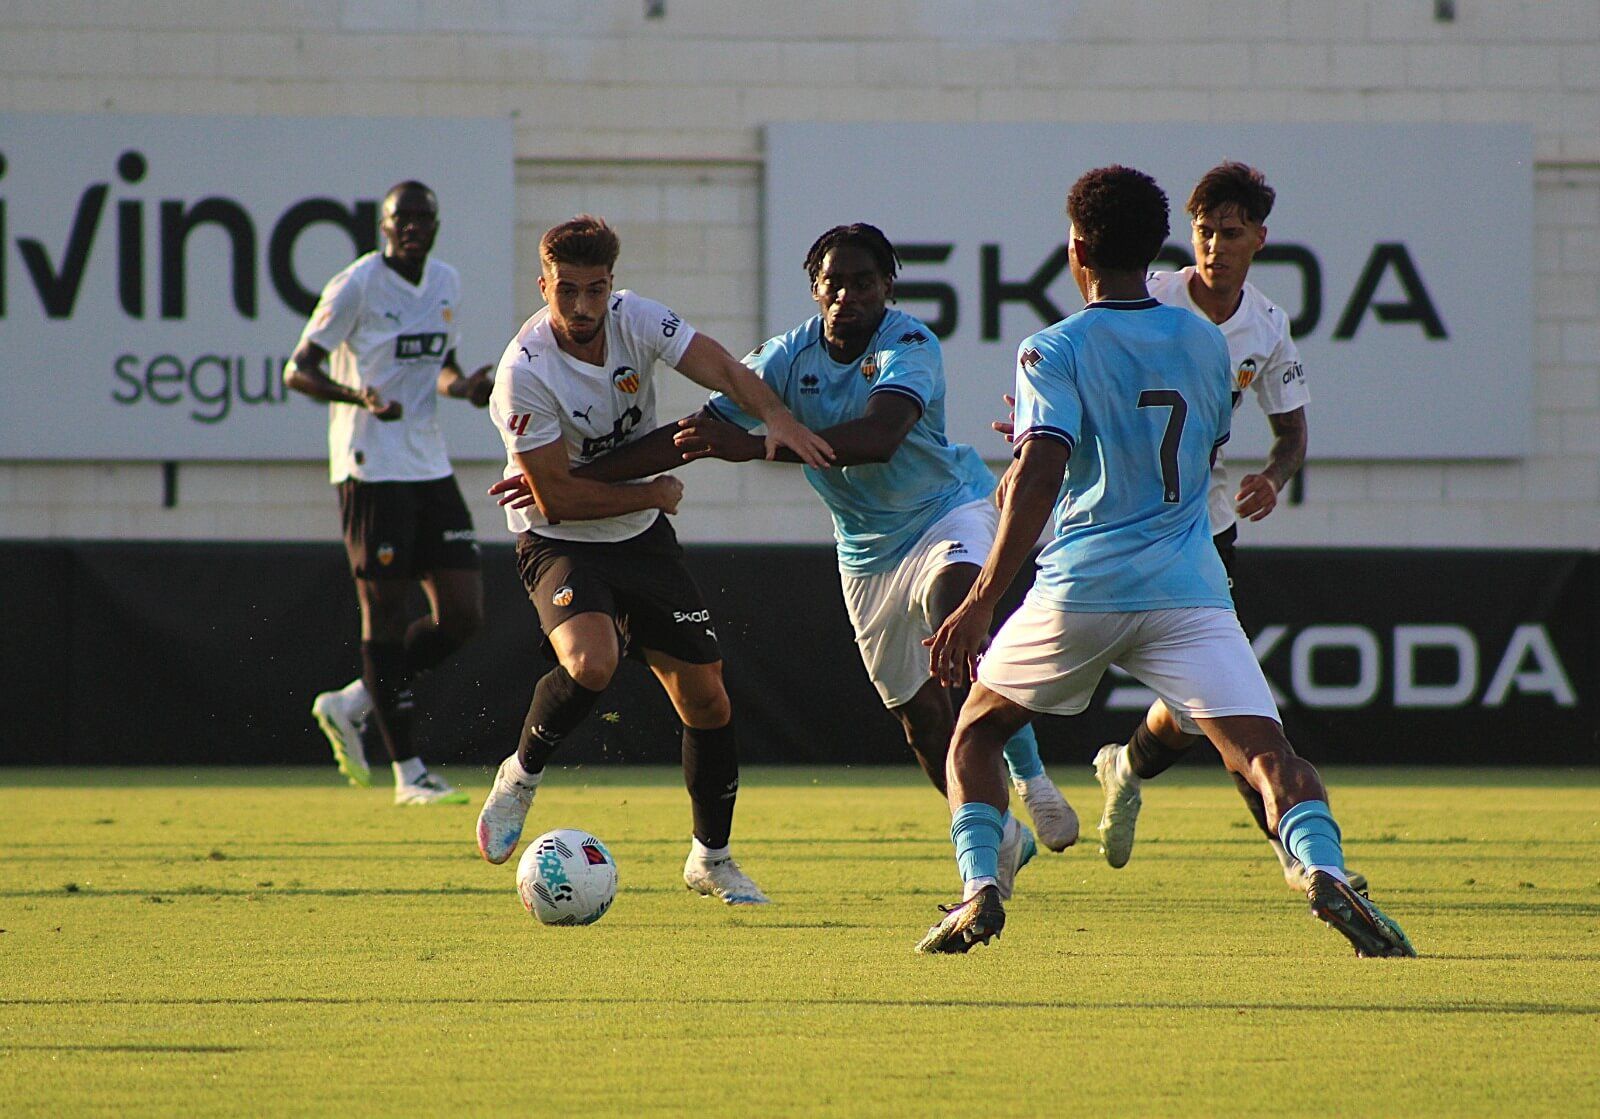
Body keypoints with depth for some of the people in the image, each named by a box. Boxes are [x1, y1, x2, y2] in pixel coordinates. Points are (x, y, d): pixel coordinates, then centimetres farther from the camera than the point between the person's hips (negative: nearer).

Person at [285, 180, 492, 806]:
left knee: (463, 616, 2)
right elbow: (297, 371, -11)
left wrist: (462, 385, 1)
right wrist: (360, 396, -28)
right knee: (385, 613, -4)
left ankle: (350, 705, 19)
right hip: (372, 467, -7)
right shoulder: (357, 288, -10)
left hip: (430, 466, 7)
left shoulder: (446, 284, 11)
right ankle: (407, 773, 1)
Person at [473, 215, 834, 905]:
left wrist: (776, 416, -37)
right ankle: (521, 777, -4)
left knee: (705, 696, 2)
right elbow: (558, 497, -22)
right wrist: (655, 493, -13)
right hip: (558, 542, -5)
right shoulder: (525, 372, -25)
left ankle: (711, 858, 21)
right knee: (591, 663, -33)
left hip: (641, 537, 5)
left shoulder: (633, 319, -10)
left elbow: (721, 369, -17)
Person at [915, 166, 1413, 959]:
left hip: (1080, 592, -2)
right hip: (1188, 589, 2)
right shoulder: (1204, 342, 11)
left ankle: (979, 886, 2)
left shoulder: (1053, 352, -2)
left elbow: (1040, 476, -17)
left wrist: (981, 602, -21)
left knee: (975, 734, 20)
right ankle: (1323, 871, -37)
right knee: (1265, 748, -10)